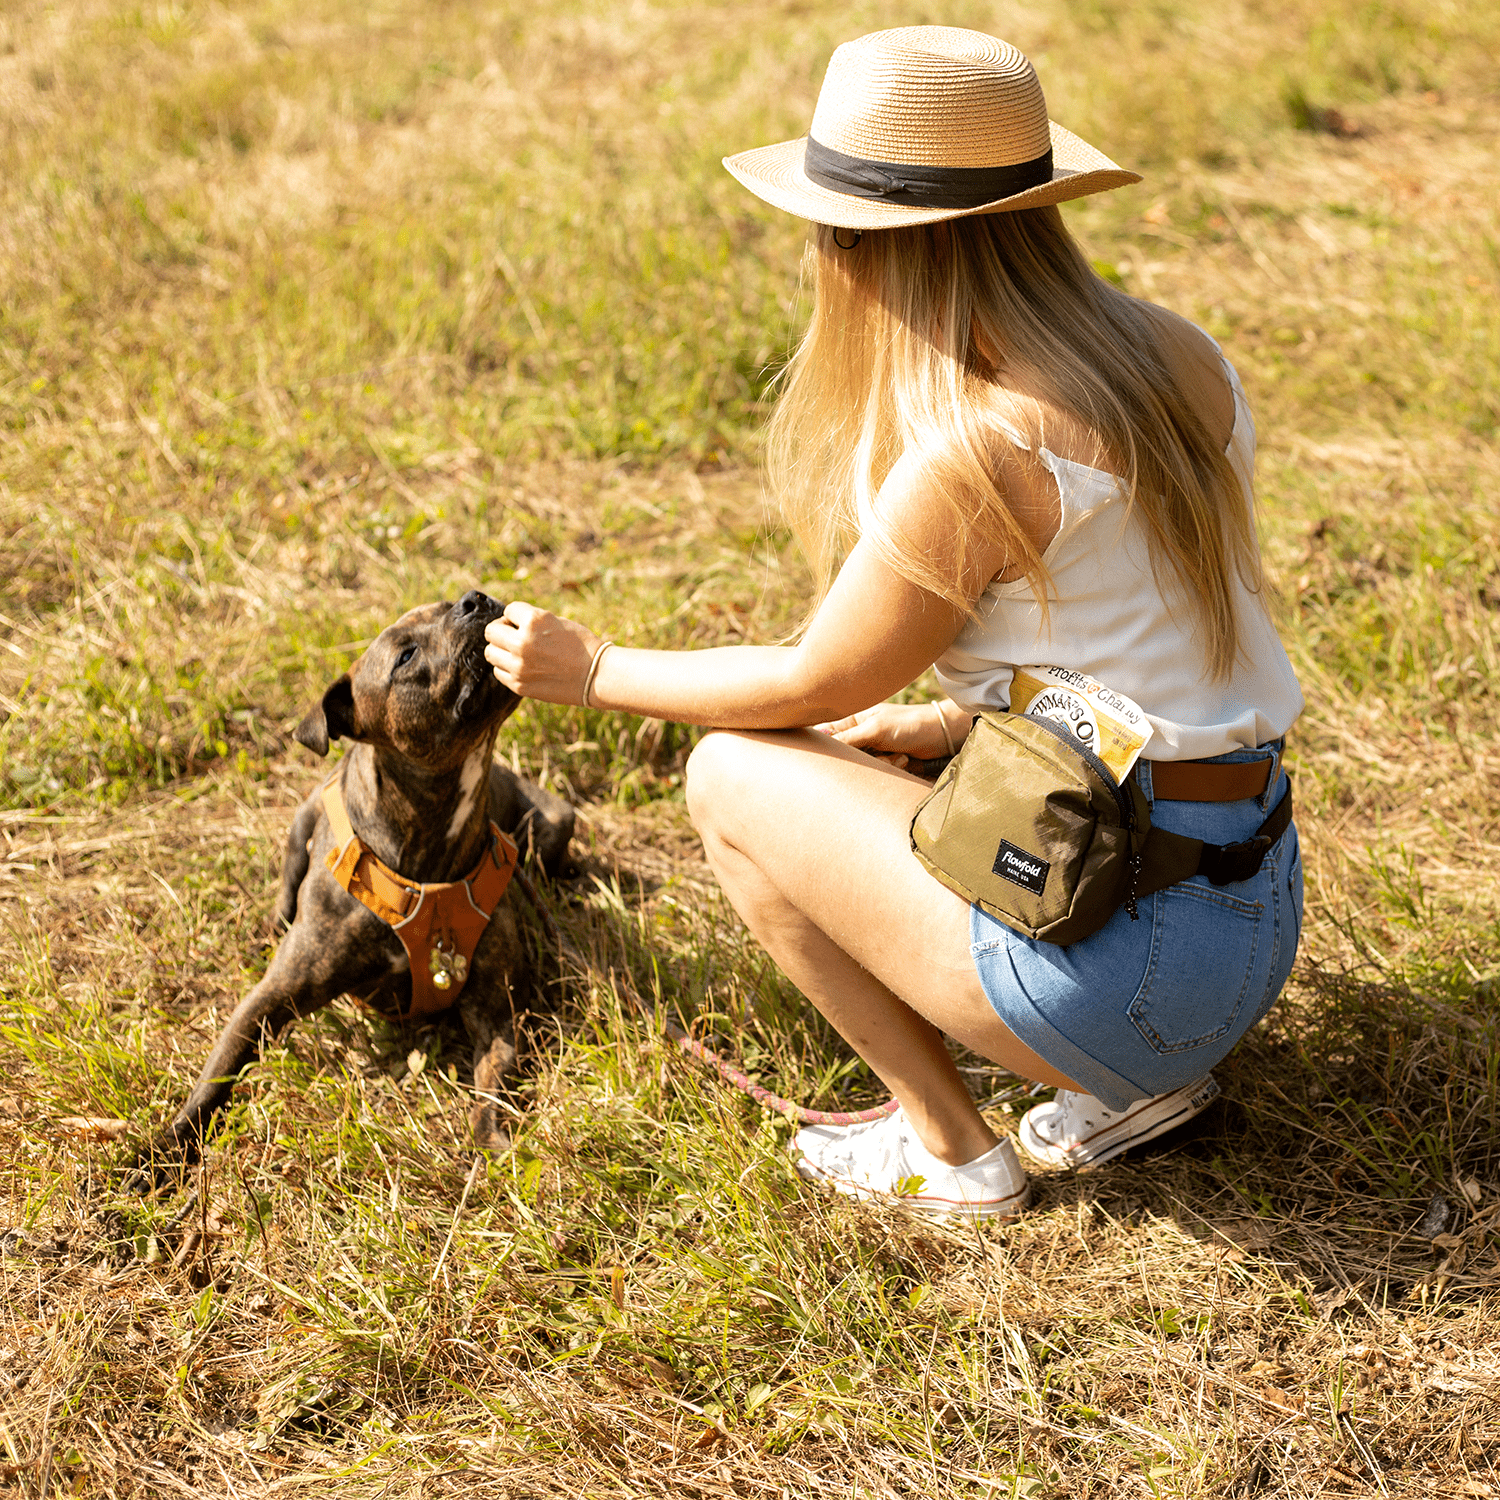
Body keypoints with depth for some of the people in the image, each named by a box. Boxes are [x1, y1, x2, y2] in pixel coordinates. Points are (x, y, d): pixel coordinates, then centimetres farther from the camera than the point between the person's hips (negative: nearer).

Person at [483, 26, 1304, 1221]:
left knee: (733, 775, 4)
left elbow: (815, 685, -7)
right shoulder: (1177, 358, 4)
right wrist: (956, 722, 16)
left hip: (1121, 961, -9)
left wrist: (596, 671, 7)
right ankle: (1142, 1079, 17)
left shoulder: (980, 454, -21)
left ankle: (950, 1150, 10)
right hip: (1254, 924, 9)